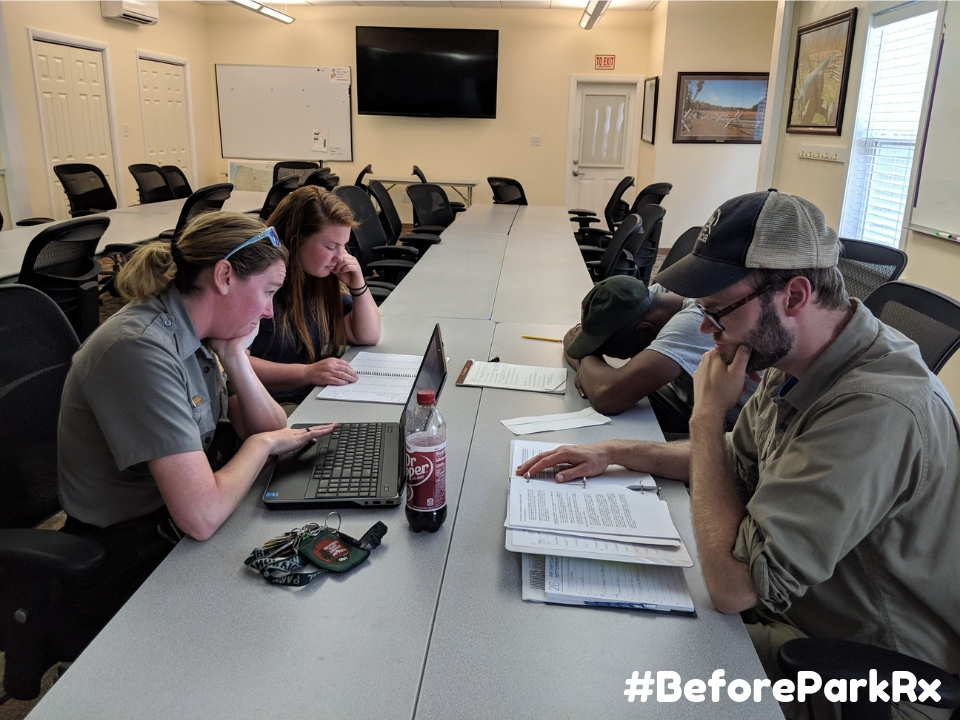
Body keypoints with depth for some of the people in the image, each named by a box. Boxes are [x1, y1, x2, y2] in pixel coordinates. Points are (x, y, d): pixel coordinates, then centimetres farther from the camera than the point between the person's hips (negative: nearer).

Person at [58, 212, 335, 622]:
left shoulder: (197, 333, -1)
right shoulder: (141, 348, -28)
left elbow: (273, 430, 3)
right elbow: (202, 517, -32)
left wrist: (235, 356, -12)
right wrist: (262, 443, -15)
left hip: (174, 521, 8)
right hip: (129, 562, -8)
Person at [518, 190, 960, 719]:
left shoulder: (875, 411, -36)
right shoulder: (797, 363, -5)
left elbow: (732, 584, -35)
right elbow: (737, 459, 13)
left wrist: (707, 416, -26)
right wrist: (615, 453, 2)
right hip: (794, 609, 8)